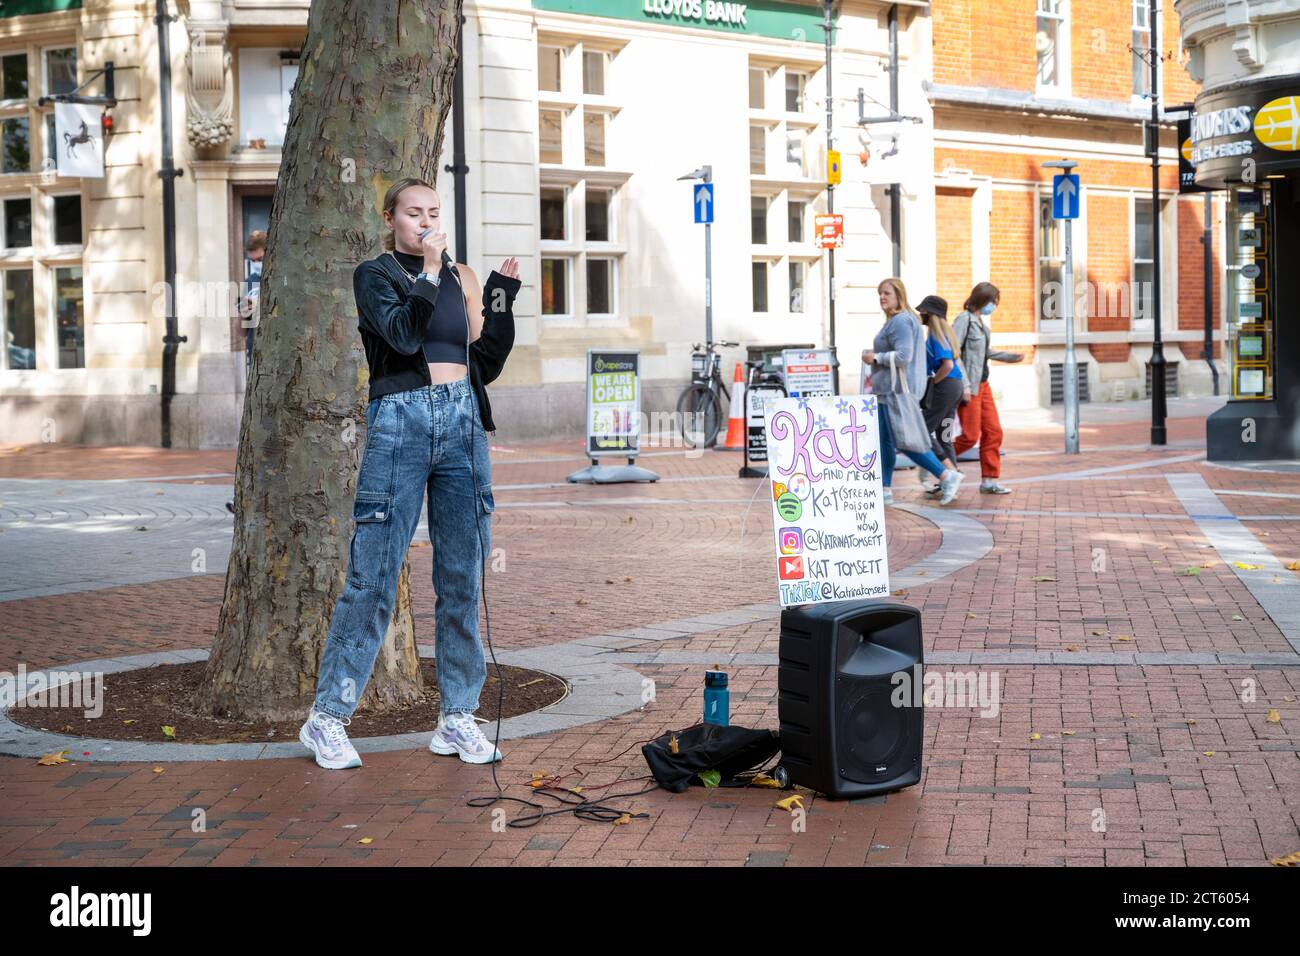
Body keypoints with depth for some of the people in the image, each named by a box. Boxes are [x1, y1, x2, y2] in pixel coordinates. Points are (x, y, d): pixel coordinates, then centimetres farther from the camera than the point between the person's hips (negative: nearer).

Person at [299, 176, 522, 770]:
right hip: (400, 421, -4)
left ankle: (457, 718, 12)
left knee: (463, 577, 4)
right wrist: (429, 271, -11)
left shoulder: (462, 279, 16)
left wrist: (502, 298, 4)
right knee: (373, 575, -7)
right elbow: (403, 335, -14)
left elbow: (488, 364, 12)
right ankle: (326, 717, 1)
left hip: (464, 425, 5)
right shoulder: (374, 275, 4)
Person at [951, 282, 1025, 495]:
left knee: (993, 432, 7)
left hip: (983, 384, 9)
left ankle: (989, 481, 12)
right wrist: (964, 385, -23)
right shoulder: (965, 319, -13)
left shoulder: (979, 321, 12)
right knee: (971, 435, -7)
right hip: (968, 387, -9)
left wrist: (1010, 357, 26)